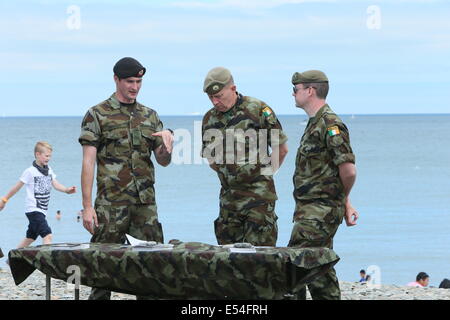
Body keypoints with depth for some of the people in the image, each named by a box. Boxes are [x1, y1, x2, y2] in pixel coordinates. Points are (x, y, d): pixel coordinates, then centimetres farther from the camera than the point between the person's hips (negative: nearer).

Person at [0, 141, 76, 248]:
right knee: (47, 235, -20)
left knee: (30, 237, 18)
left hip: (42, 210, 8)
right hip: (33, 209, -8)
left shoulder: (49, 170, 9)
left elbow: (55, 184, 3)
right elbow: (17, 187, -4)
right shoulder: (30, 172, -11)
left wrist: (67, 190, -16)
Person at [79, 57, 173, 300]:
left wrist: (167, 141, -7)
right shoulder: (97, 115, 0)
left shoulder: (150, 116, 14)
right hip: (111, 204, -5)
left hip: (145, 203, 5)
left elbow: (163, 161, 16)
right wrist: (87, 206, -12)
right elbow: (88, 163, -5)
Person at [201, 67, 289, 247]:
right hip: (229, 196, 6)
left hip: (259, 194, -6)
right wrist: (227, 174, 8)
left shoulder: (259, 110, -6)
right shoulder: (210, 119, 10)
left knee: (258, 249, -9)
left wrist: (264, 173, -1)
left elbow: (281, 149, -1)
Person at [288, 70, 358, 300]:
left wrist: (343, 199, -2)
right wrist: (345, 203, 20)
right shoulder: (315, 123, 17)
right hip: (311, 210, 10)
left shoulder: (330, 123, -15)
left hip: (320, 212, -10)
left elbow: (348, 169, -20)